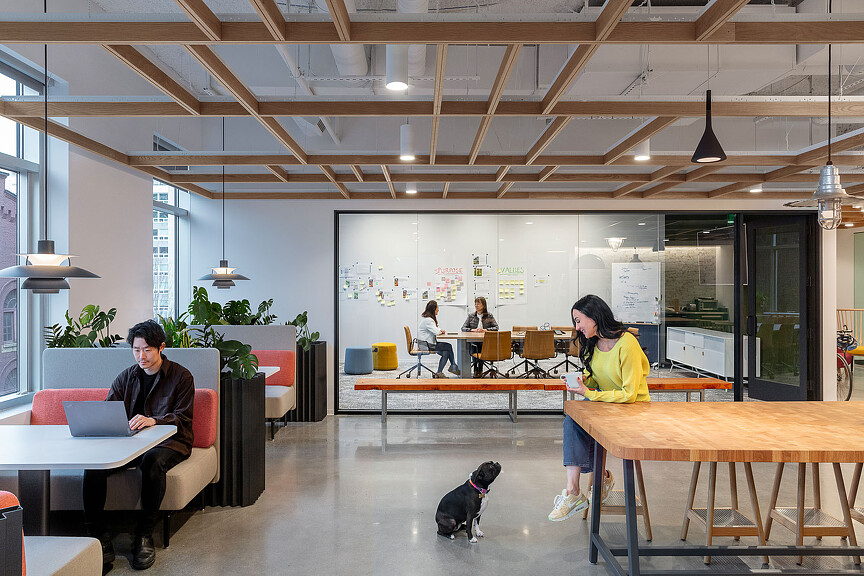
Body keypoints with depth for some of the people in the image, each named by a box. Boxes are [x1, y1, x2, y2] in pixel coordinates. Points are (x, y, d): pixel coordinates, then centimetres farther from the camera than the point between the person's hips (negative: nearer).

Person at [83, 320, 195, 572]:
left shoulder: (181, 376, 0)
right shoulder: (126, 377, 14)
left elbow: (183, 418, -8)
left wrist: (153, 421, -27)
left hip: (170, 441, -4)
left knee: (153, 461, -38)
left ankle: (144, 535, -22)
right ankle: (98, 538, -18)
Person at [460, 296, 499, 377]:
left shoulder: (489, 316, 10)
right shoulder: (471, 316, 13)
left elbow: (496, 327, 2)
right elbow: (463, 328, 7)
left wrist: (485, 330, -13)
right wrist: (473, 330, -11)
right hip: (473, 340, 1)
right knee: (473, 346, -33)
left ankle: (479, 370, -16)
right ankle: (475, 369, -20)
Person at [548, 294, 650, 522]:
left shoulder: (626, 344, -21)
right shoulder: (594, 343, 4)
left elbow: (629, 394, -21)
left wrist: (589, 394, -19)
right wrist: (584, 379, -6)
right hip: (605, 404, 7)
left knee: (577, 423, -24)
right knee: (571, 421, -22)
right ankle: (573, 489, -22)